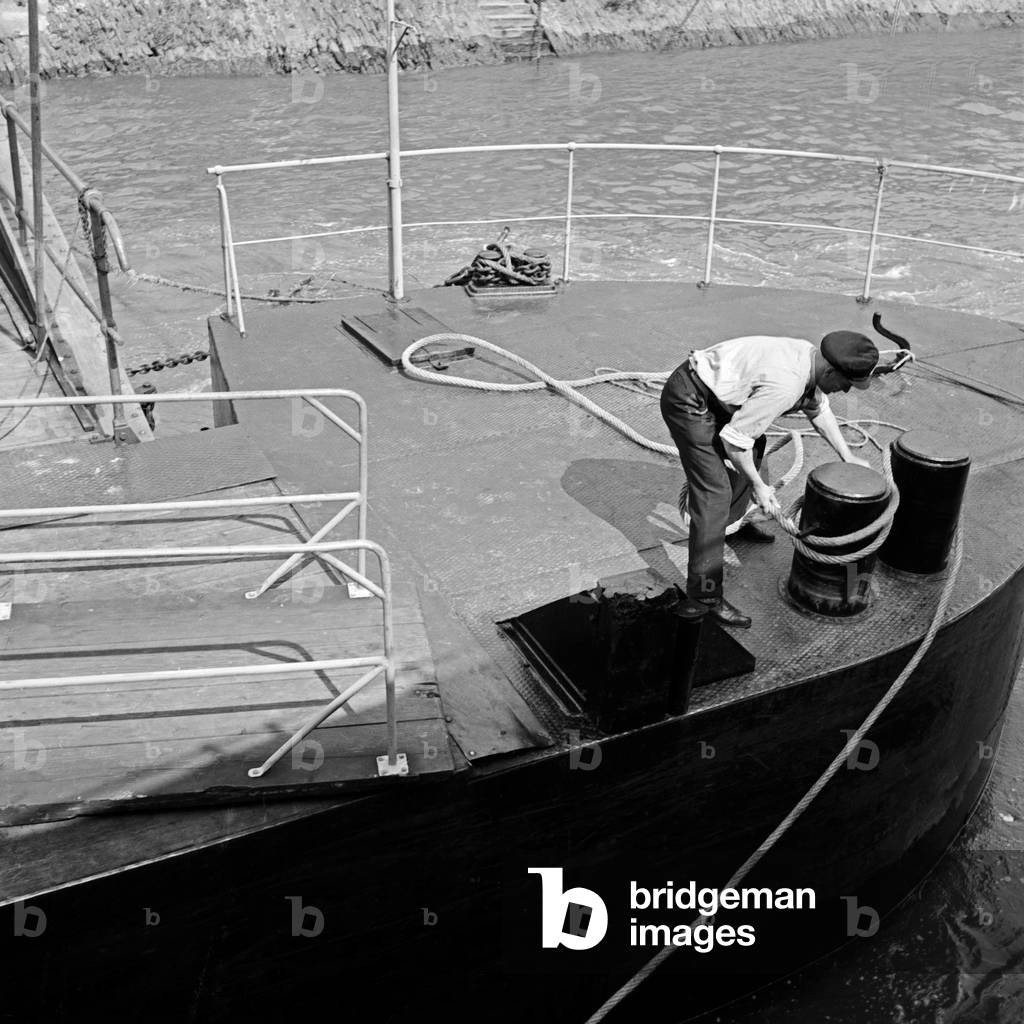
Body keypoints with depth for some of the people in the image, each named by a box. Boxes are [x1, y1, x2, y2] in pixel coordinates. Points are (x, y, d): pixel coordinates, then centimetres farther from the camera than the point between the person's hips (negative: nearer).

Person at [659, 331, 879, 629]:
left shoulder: (810, 356, 0)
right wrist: (758, 486, -12)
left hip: (714, 392, 10)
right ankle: (705, 592, -8)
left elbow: (818, 409, 20)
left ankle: (732, 521, 48)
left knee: (754, 448, 27)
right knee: (715, 493, -13)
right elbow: (735, 436, -23)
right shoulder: (785, 384, -29)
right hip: (689, 402, -10)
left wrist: (847, 456, 19)